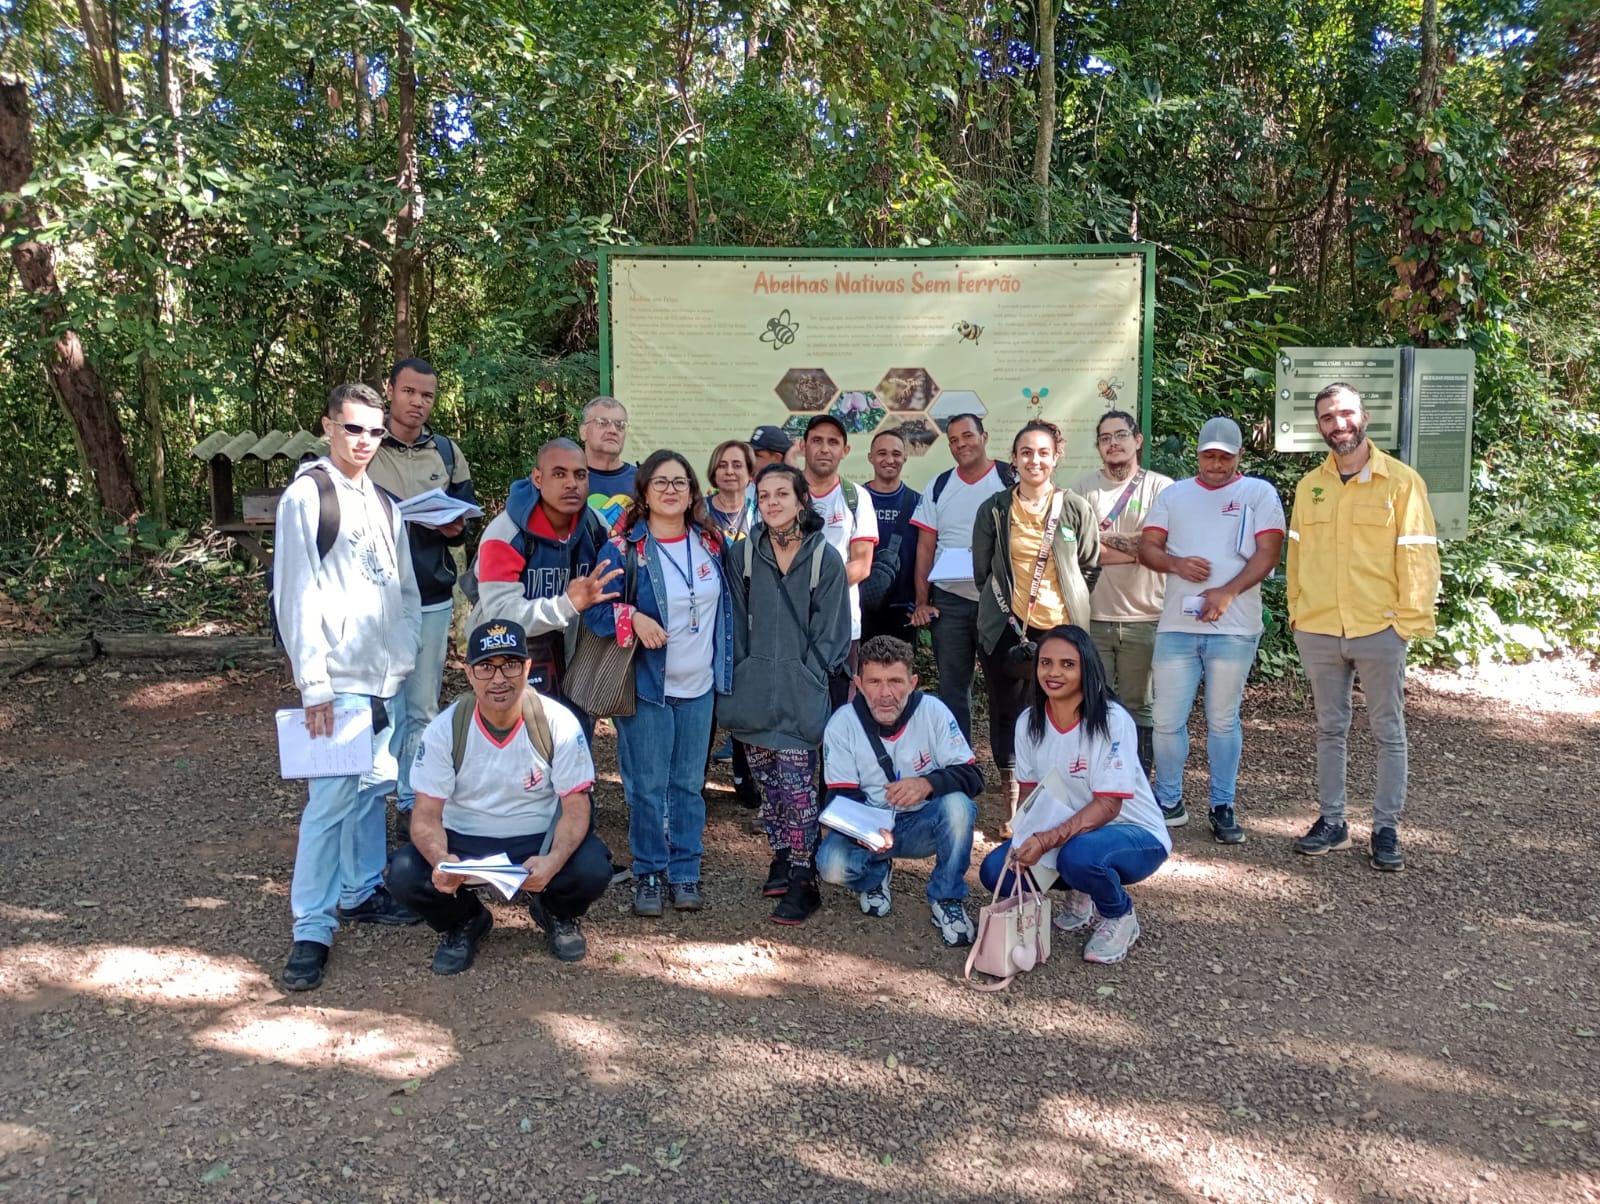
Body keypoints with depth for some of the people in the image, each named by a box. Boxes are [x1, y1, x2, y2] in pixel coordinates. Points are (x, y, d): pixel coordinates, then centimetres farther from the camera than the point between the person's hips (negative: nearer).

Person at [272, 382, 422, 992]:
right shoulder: (306, 496, -7)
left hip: (384, 677, 7)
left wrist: (403, 659, 8)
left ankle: (362, 891, 30)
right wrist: (313, 685, -15)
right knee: (331, 800, -7)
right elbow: (296, 596, -11)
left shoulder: (382, 502, 14)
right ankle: (311, 931, 2)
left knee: (372, 789, 15)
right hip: (338, 679, -7)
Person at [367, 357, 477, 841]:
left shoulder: (447, 452, 10)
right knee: (383, 710, -3)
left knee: (423, 710, 11)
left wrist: (456, 528, -8)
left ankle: (414, 804, 22)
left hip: (433, 600, 4)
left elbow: (467, 516, 15)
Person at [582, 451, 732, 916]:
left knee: (689, 784, 11)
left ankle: (685, 871, 24)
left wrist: (723, 669, 12)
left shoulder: (710, 544, 5)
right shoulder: (622, 550, -8)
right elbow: (595, 608, -12)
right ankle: (647, 873, 19)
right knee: (648, 787, 3)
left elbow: (724, 605, 15)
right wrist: (632, 618, -28)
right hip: (647, 686, -4)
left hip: (700, 686, 4)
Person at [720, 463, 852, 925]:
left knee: (796, 783, -6)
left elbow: (829, 631, 0)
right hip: (753, 690, 3)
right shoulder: (741, 555, 4)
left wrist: (807, 677, -5)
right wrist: (741, 676, 1)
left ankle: (802, 880, 3)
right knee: (766, 779, 12)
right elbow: (735, 620, 7)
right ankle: (782, 856, 29)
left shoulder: (825, 558, -2)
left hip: (801, 692, -3)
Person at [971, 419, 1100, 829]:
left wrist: (1071, 607, 6)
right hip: (1007, 628, 0)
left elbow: (1091, 567, 10)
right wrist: (1004, 609, 4)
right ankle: (1012, 806, 16)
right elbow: (982, 570, 9)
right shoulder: (994, 509, 3)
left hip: (1060, 628, 0)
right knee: (1007, 712, 5)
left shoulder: (1076, 509, 2)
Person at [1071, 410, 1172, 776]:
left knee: (1138, 708, 8)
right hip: (1093, 618, 1)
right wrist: (1136, 549, -9)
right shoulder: (1083, 488, 7)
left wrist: (1104, 538, -4)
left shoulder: (1161, 487, 4)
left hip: (1144, 618, -1)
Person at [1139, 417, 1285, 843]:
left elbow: (1268, 554, -3)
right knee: (1167, 721, 2)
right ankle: (1169, 803, 18)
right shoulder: (1174, 494, 15)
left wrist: (1228, 591, -16)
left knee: (1223, 721, 5)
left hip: (1233, 627, -2)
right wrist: (1176, 563, -11)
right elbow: (1147, 547, 10)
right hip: (1176, 626, 2)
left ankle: (1223, 808, 17)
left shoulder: (1259, 492, 6)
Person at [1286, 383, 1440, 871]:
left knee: (1388, 732, 6)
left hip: (1379, 629, -3)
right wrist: (1296, 613, 8)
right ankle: (1332, 821, 23)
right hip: (1317, 631, 3)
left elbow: (1417, 555, -5)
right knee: (1329, 729, 12)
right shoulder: (1309, 486, 8)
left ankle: (1386, 829, 17)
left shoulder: (1401, 481, -4)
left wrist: (1411, 620, -10)